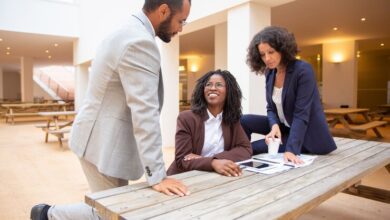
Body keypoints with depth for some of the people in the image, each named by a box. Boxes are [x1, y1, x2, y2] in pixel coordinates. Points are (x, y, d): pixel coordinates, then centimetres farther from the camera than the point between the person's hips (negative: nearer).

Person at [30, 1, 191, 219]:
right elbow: (145, 112, -27)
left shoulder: (128, 33, 11)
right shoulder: (140, 42, -22)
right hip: (104, 142, -10)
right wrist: (157, 176, -24)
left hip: (104, 137, 10)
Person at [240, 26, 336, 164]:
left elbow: (301, 114, -27)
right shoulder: (269, 73, 0)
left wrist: (291, 149, -34)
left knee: (252, 148, -21)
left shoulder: (303, 70, -21)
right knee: (244, 121, -10)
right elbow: (271, 108, 2)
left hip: (306, 134, -7)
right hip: (283, 126, 7)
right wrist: (275, 126, -20)